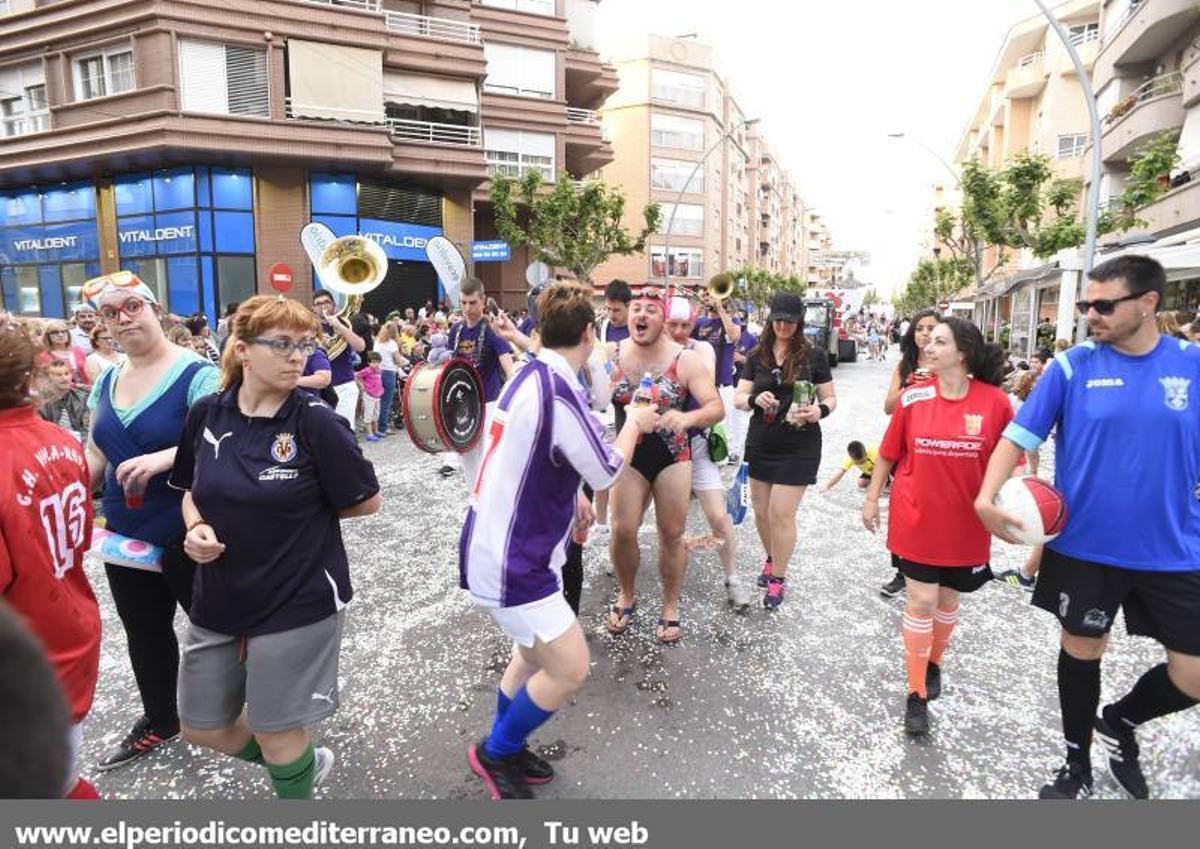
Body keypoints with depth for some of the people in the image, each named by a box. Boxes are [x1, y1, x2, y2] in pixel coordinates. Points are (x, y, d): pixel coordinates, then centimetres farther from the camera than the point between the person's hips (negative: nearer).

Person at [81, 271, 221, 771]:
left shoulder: (196, 374, -16)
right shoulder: (106, 382, 7)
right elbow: (96, 454, 14)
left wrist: (161, 459, -35)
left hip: (188, 536, -7)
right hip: (127, 536, 8)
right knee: (144, 634, 22)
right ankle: (159, 720, 44)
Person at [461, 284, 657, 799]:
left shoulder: (530, 378, 4)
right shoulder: (558, 391, -26)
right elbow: (607, 472, -15)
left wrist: (571, 498, 19)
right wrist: (634, 423, 2)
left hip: (504, 549, 10)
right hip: (511, 564, -10)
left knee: (535, 654, 23)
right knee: (570, 669, -1)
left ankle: (505, 752, 41)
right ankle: (495, 751, 20)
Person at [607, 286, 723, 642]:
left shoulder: (685, 360, -11)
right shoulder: (612, 355, -5)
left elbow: (716, 407, -17)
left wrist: (687, 418, -37)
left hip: (672, 456, -1)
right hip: (629, 455, 1)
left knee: (672, 535, 6)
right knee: (623, 531, -1)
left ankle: (670, 608, 25)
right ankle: (625, 597, 26)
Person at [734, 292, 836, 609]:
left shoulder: (813, 356, -3)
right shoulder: (757, 357, 4)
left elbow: (831, 398, 3)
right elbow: (738, 398, 3)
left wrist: (820, 411, -19)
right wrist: (755, 399, -19)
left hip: (799, 447, -3)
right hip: (760, 443, 4)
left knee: (782, 513, -3)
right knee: (761, 510, 12)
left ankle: (778, 578, 15)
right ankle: (771, 558, 39)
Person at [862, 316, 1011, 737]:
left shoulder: (995, 401, -10)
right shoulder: (913, 397, -7)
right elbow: (888, 453, 2)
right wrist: (872, 498, 6)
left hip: (965, 524, 1)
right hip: (916, 518, -1)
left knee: (948, 599, 18)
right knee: (921, 600, 1)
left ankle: (934, 662, 45)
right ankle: (916, 694, 15)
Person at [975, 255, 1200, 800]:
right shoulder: (1070, 366, -6)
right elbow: (1018, 437, -7)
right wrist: (987, 497, -21)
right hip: (1084, 544, -1)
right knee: (1080, 651, 13)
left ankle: (1120, 721, 37)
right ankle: (1077, 765, 36)